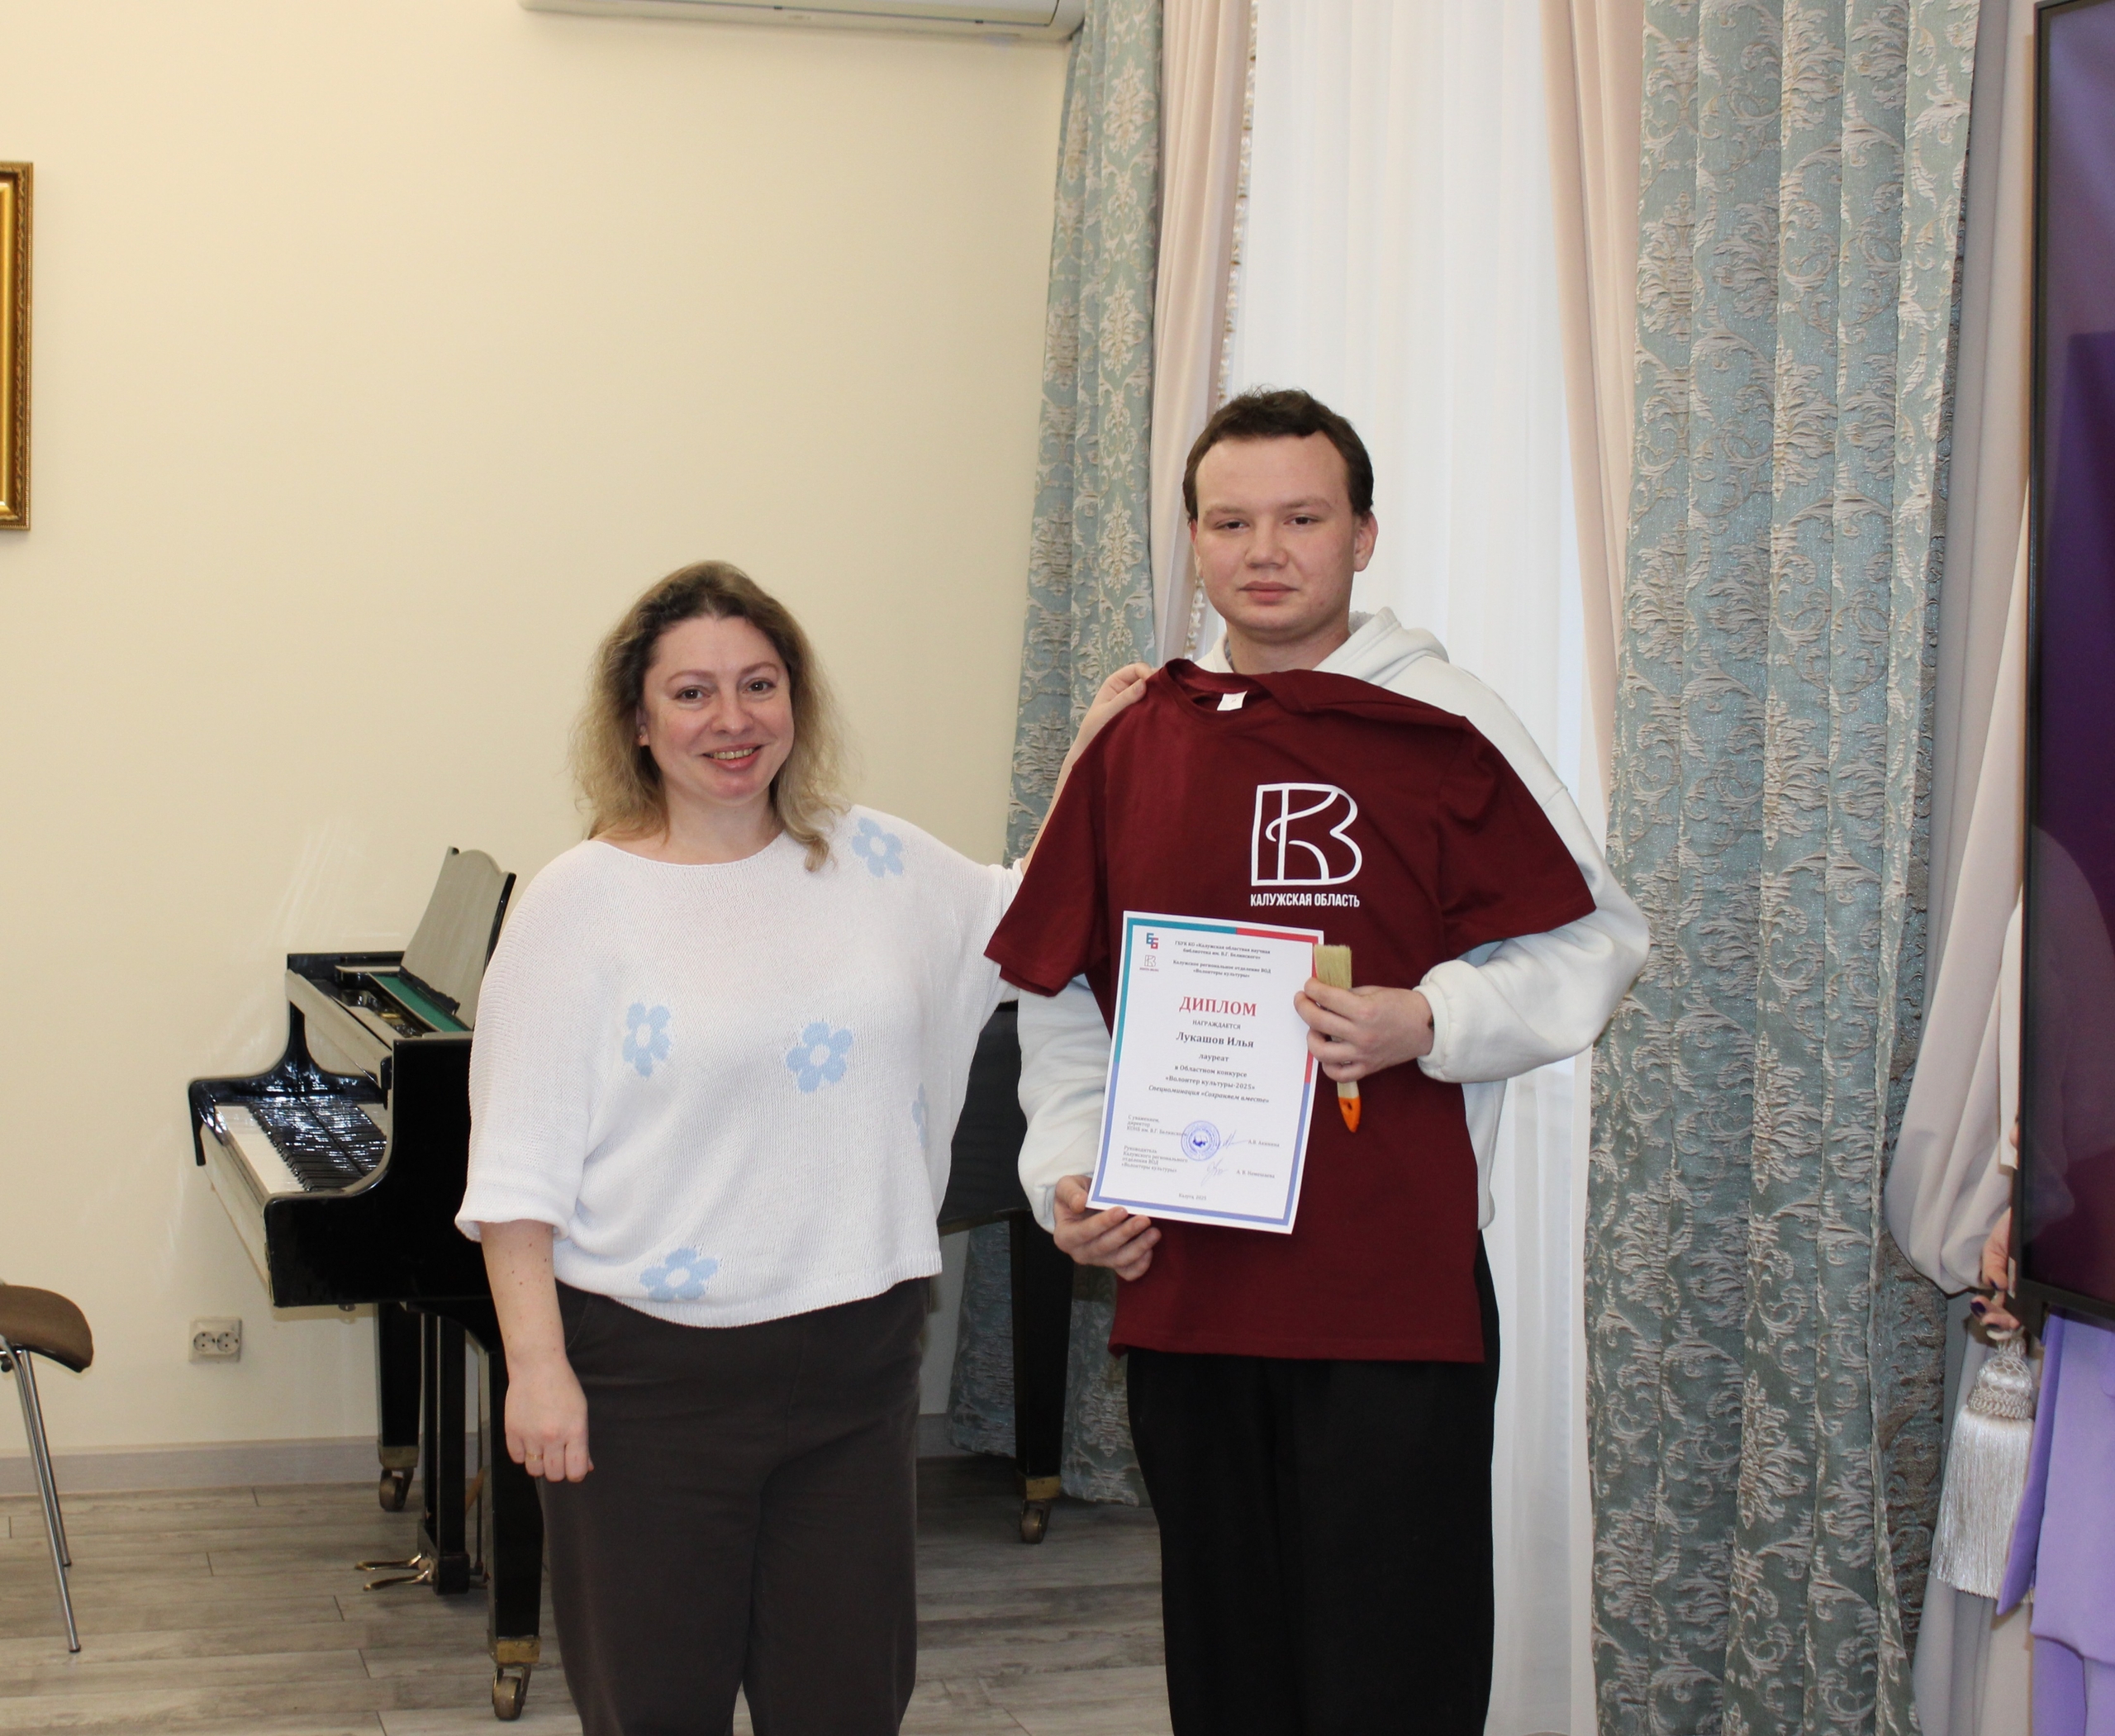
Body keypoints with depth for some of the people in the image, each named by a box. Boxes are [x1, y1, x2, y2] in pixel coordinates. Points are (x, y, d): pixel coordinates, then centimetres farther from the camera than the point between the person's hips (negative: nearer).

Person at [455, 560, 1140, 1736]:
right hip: (650, 1370, -3)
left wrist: (1091, 759, 14)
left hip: (854, 1360, 4)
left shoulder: (876, 863, 7)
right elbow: (519, 1167, -7)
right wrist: (537, 1365, -13)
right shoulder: (582, 902, -5)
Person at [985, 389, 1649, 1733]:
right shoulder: (1135, 745, 10)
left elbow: (1593, 943, -2)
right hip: (1182, 1283, 4)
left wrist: (1428, 1021, -17)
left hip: (1397, 1286, -4)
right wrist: (1069, 1173, 4)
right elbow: (1060, 994, 16)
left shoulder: (1442, 728, -2)